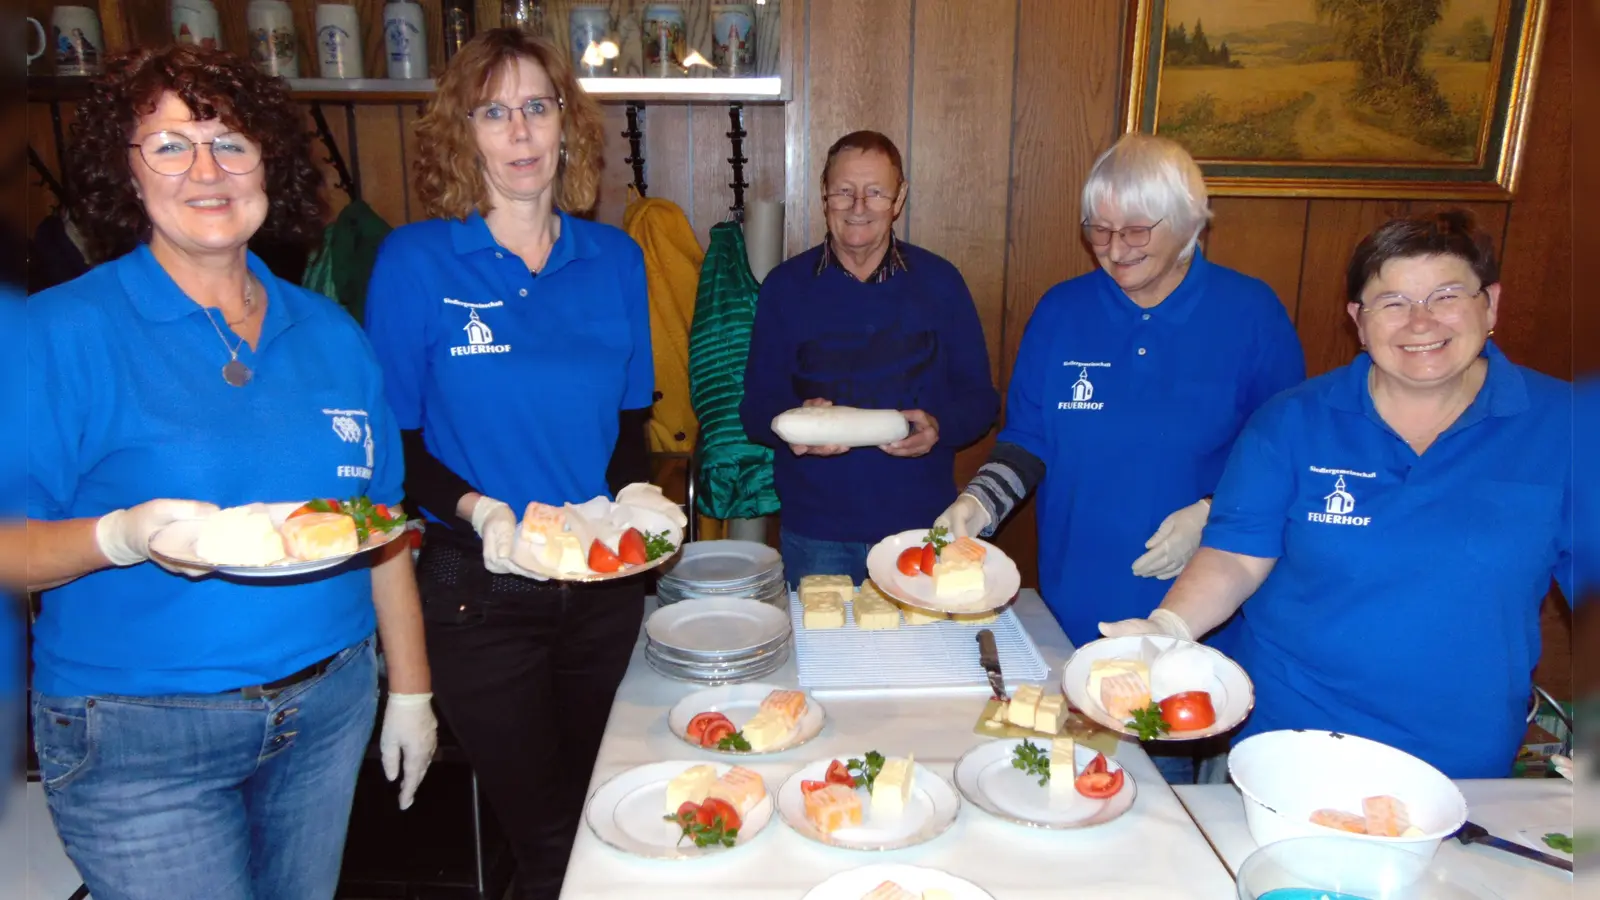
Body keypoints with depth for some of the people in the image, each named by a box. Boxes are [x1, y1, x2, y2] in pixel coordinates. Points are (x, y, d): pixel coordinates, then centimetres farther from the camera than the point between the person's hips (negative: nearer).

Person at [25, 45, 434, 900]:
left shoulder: (329, 333, 5)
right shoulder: (60, 332, -8)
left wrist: (410, 691, 9)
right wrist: (121, 536, -29)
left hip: (329, 708, 4)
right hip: (138, 740, -4)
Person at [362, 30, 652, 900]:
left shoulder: (615, 259, 2)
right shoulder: (415, 261, -8)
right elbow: (393, 441, -6)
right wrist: (474, 508, -23)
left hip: (606, 581, 4)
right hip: (479, 590, -3)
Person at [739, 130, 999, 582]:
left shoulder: (940, 281, 0)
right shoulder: (784, 285, 0)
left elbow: (979, 398, 4)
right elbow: (757, 407, 1)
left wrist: (939, 427, -17)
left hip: (921, 528, 1)